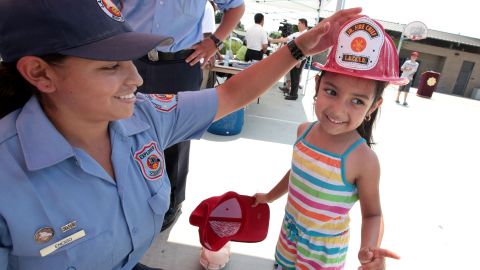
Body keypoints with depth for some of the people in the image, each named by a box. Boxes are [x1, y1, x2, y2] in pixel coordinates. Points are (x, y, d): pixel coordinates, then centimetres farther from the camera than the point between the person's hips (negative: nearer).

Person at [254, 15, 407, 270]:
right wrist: (269, 196, 19)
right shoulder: (304, 131, -13)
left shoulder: (364, 160, -28)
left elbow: (373, 214, -15)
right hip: (290, 233, 5)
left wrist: (370, 248, -35)